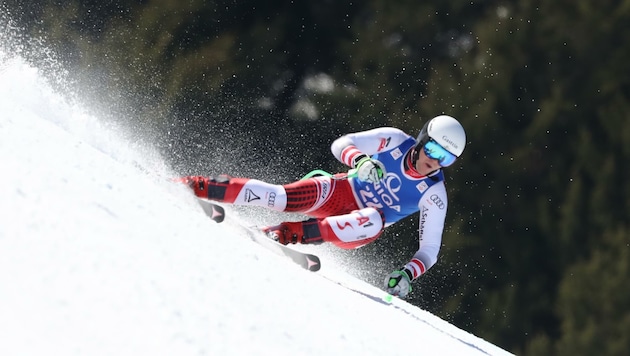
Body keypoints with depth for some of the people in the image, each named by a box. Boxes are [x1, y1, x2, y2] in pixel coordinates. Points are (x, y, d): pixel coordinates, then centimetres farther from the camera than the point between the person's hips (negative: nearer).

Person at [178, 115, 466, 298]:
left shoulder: (434, 195, -13)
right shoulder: (395, 140, -11)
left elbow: (430, 249, -11)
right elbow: (340, 144, -11)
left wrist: (408, 274, -32)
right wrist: (360, 160, -35)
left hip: (357, 231, -1)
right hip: (339, 193, 1)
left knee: (376, 219, -38)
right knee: (283, 198, -28)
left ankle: (291, 233, -39)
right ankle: (201, 187, -21)